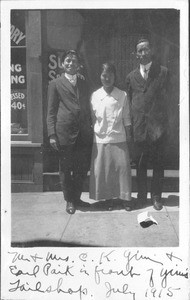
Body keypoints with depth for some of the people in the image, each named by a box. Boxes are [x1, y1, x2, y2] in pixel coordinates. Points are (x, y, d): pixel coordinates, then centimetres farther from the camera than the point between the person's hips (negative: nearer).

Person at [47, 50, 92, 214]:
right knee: (66, 169, 4)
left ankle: (76, 197, 25)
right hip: (64, 132, -3)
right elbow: (51, 111, 1)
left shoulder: (84, 82, 16)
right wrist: (52, 134, -7)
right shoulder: (55, 84, 4)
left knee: (83, 168, 7)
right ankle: (69, 200, 19)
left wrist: (90, 127, 9)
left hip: (84, 133, 4)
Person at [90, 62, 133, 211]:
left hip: (119, 138, 0)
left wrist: (128, 135, 3)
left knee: (122, 167, 0)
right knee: (101, 169, 2)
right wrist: (93, 132, 3)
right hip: (100, 139, 1)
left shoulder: (123, 95, 2)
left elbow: (126, 118, 6)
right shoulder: (95, 96, 3)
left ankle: (125, 198, 14)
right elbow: (92, 118, 7)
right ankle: (109, 198, 17)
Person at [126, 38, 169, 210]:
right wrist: (131, 124, 5)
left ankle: (156, 196, 14)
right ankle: (141, 196, 18)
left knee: (158, 163, 3)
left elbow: (164, 98, 2)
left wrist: (162, 121, -3)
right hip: (139, 126, 2)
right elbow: (129, 101, 12)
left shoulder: (163, 72, 3)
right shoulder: (132, 76, 11)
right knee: (141, 164, 8)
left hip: (157, 125, -2)